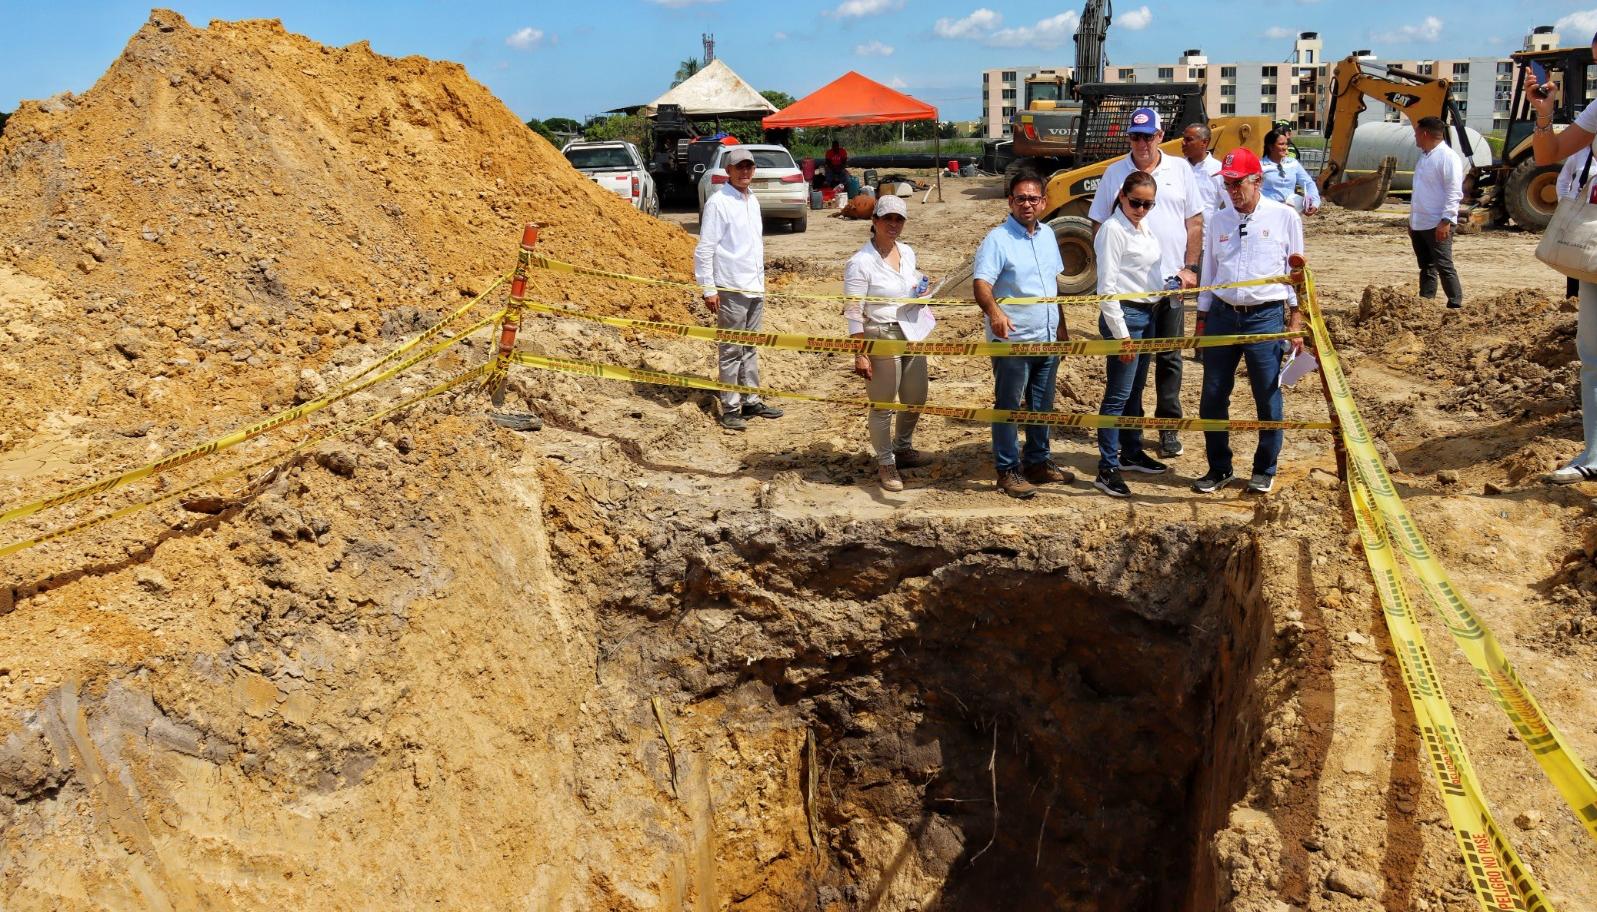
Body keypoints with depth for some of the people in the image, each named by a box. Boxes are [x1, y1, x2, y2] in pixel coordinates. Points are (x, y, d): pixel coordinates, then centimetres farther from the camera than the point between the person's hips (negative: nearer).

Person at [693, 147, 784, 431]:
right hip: (731, 289, -7)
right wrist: (708, 289, -16)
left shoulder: (752, 200, 14)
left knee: (750, 348, 14)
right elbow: (704, 248, -12)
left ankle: (751, 401, 22)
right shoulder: (718, 202, -10)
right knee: (731, 351, -1)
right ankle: (730, 409, 4)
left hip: (755, 288, 8)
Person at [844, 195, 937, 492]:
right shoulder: (861, 262, -14)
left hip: (913, 334, 7)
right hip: (881, 337, -7)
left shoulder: (907, 252, 7)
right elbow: (853, 313, -15)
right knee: (883, 405, 4)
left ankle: (902, 448, 41)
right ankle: (885, 464, 20)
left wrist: (922, 290, 2)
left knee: (916, 399, 17)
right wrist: (860, 355, -18)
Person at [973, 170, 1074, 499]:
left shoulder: (1048, 235, 10)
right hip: (1012, 340, -7)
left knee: (1042, 406, 17)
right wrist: (993, 310, -45)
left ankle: (1038, 462, 31)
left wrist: (1061, 325, 20)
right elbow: (980, 283, -26)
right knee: (1009, 407, 2)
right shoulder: (997, 239, -13)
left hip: (1047, 338, 7)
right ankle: (1008, 471, 12)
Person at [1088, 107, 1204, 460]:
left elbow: (1194, 222, 8)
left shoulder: (1180, 169, 6)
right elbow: (1099, 225, 5)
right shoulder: (1115, 173, 3)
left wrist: (1190, 267, 0)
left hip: (1171, 280, 1)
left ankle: (1169, 428, 15)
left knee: (1169, 357, 6)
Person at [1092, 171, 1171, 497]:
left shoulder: (1144, 227, 11)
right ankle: (1107, 469, -3)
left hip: (1148, 314, 9)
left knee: (1135, 390, 18)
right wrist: (1120, 333, -19)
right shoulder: (1113, 230, -15)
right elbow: (1107, 287, -18)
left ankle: (1131, 452, 31)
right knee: (1118, 395, -7)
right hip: (1124, 315, -9)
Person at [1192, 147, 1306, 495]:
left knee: (1268, 399, 4)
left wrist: (1296, 321, -2)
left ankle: (1264, 471, 19)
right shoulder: (1218, 221, 9)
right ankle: (1219, 469, 19)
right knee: (1212, 397, 5)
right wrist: (1202, 321, 12)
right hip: (1222, 314, 3)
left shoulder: (1284, 217, -1)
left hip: (1265, 316, -3)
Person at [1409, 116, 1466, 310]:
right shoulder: (1424, 156, 16)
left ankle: (1456, 306, -3)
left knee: (1444, 267, -7)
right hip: (1419, 224, 9)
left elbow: (1454, 192, -18)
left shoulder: (1448, 157, -12)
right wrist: (1412, 219, 21)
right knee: (1426, 267, 12)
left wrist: (1446, 221, -24)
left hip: (1438, 225, -9)